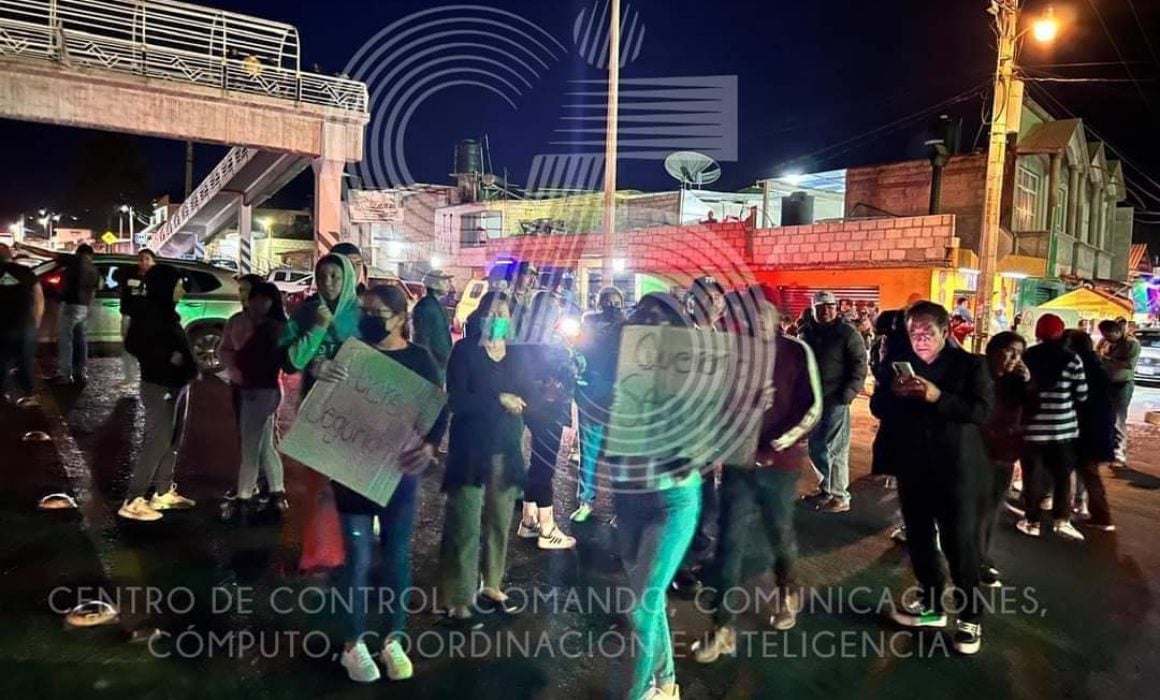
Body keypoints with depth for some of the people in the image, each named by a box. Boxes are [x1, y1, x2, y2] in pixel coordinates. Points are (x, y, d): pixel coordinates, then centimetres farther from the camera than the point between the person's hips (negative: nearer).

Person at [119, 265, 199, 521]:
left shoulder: (165, 311, 14)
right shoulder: (148, 312, -14)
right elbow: (134, 345, -20)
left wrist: (188, 366, 8)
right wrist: (167, 356, -22)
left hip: (177, 384, 10)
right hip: (159, 387, -10)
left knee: (172, 442, 14)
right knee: (156, 443, -9)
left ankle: (163, 493, 24)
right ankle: (133, 501, -4)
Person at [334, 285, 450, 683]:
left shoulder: (419, 359, -2)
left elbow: (440, 410, -9)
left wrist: (430, 445, -29)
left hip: (399, 470, 0)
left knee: (396, 556, 11)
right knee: (358, 559, 3)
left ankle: (394, 641, 26)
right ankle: (354, 645, 20)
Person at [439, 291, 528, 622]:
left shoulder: (517, 355, 8)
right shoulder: (465, 350, -5)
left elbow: (524, 398, 11)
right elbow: (456, 401, -14)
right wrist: (498, 400, -16)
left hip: (506, 451, 5)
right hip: (471, 451, -4)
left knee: (500, 523, 11)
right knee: (465, 527, -5)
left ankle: (492, 585, 27)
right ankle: (458, 599, 4)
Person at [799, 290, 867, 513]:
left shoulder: (847, 333, -5)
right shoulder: (805, 333, 10)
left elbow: (859, 367, -9)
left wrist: (846, 394, -17)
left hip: (835, 399, -6)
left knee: (834, 449, -4)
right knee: (815, 447, 13)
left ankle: (840, 497, 5)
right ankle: (826, 487, 30)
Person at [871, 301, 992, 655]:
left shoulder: (970, 364, -5)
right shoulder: (901, 363, 6)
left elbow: (981, 410, -16)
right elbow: (877, 407, 3)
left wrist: (938, 396, -28)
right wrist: (893, 392, -18)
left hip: (956, 469, -4)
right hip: (913, 468, 5)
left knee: (960, 544, 1)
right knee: (919, 539, 14)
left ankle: (971, 616, 16)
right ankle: (932, 604, 31)